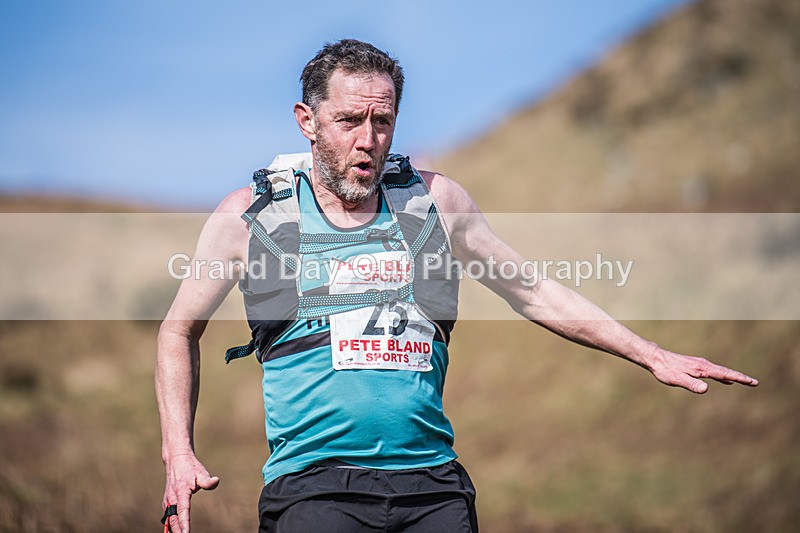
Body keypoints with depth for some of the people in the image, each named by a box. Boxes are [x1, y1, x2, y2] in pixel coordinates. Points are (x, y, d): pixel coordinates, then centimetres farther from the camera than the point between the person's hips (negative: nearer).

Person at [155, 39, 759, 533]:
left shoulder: (436, 200, 10)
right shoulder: (250, 215, 5)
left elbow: (533, 293, 20)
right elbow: (180, 331, 16)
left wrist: (655, 357, 17)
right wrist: (179, 453, 3)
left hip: (432, 483, 3)